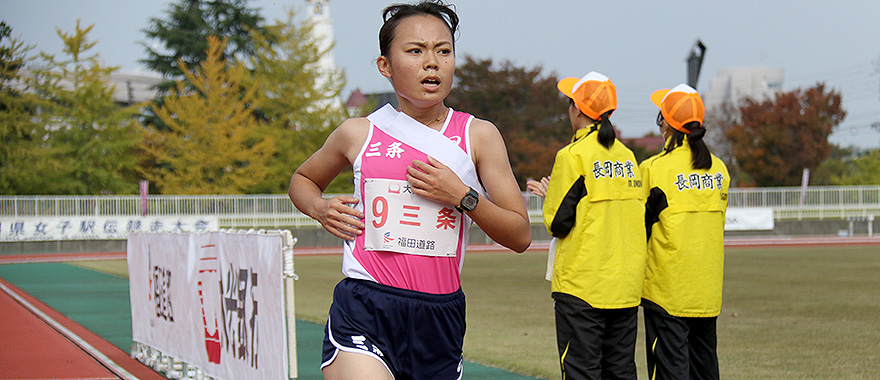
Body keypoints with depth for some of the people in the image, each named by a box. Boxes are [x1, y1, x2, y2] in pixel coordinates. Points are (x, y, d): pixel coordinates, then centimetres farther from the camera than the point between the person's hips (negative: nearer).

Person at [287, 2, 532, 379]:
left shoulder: (478, 136, 6)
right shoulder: (358, 134, 6)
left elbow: (520, 236, 5)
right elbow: (302, 179, 26)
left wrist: (462, 196, -9)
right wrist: (320, 208, 4)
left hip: (439, 316, 2)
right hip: (364, 312, -2)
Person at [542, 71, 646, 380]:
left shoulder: (573, 156, -10)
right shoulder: (627, 156, 9)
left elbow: (557, 221, -10)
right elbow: (638, 215, 14)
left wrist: (550, 194, 11)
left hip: (582, 284, -6)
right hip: (626, 284, 6)